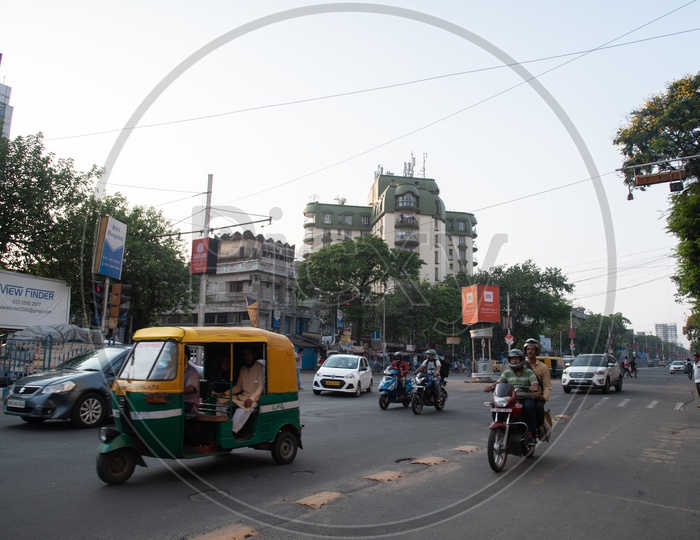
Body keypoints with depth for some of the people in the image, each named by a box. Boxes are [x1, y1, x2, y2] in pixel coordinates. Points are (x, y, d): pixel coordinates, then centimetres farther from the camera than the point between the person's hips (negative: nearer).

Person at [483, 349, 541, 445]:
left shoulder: (529, 372, 10)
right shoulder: (507, 373, 18)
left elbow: (535, 383, -5)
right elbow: (499, 382, 5)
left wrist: (534, 386, -31)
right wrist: (491, 386, -17)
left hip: (526, 398, -2)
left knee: (529, 407, -36)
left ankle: (530, 434, -27)